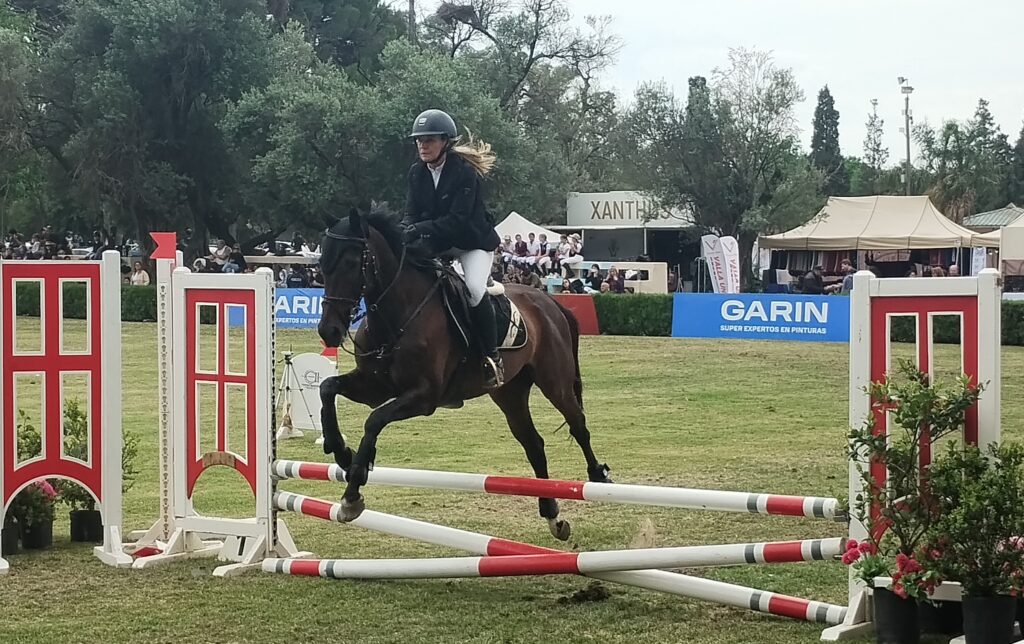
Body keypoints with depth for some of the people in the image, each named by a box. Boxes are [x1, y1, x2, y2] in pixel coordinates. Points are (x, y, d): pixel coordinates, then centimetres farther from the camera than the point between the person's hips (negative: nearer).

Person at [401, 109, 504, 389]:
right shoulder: (417, 173, -1)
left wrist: (422, 228, -39)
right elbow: (412, 214, -4)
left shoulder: (465, 172, -20)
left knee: (474, 289, -31)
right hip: (437, 244, 7)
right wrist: (405, 232, -28)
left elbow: (458, 219, -27)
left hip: (473, 242, -7)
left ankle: (492, 357, -19)